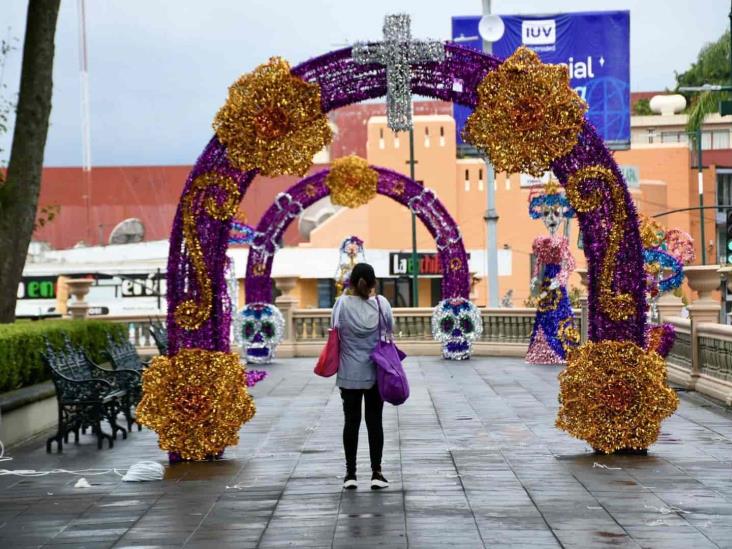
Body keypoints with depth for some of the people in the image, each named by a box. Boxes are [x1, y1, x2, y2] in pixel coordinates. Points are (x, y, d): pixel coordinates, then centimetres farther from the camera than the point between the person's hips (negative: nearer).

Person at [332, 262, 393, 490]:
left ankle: (350, 473, 9)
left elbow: (336, 334, -3)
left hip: (349, 373, 0)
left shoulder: (342, 304, -10)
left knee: (351, 421, 6)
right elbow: (390, 331, 3)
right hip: (375, 372, 0)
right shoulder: (381, 303, -8)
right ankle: (376, 473, 6)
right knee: (374, 421, 7)